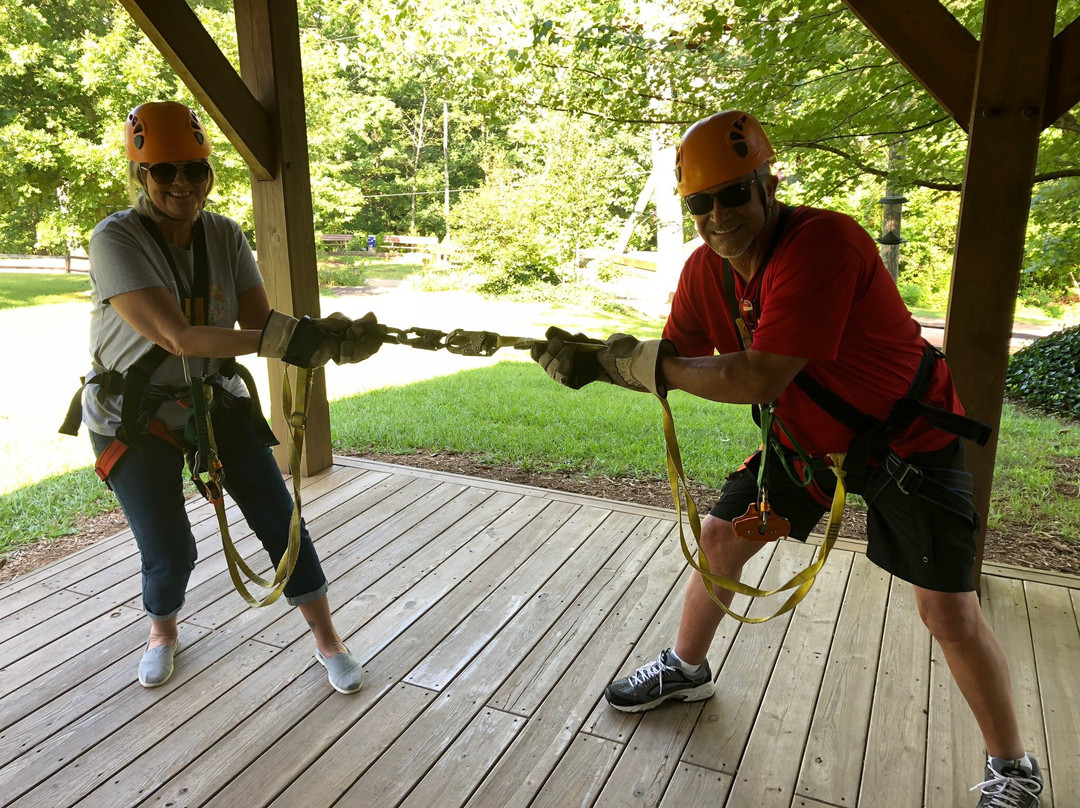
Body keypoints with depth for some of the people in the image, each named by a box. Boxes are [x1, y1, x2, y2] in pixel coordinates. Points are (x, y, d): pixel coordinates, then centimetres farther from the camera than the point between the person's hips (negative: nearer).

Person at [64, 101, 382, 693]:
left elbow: (260, 324, -13)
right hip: (134, 416, -3)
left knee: (281, 520, 0)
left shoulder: (225, 236, -7)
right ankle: (162, 632, 35)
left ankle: (327, 639, 18)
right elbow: (177, 336, -34)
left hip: (215, 400, 4)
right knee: (170, 556, -1)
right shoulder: (115, 240, -21)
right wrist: (285, 338, -45)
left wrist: (333, 335, -34)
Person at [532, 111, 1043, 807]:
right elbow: (676, 362, -3)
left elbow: (757, 379, -37)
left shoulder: (822, 242, -32)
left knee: (948, 609, -6)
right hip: (804, 438, 7)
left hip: (906, 441, -6)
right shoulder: (705, 270, -8)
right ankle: (686, 670, 33)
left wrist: (641, 363, -29)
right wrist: (595, 359, -19)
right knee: (720, 538, 8)